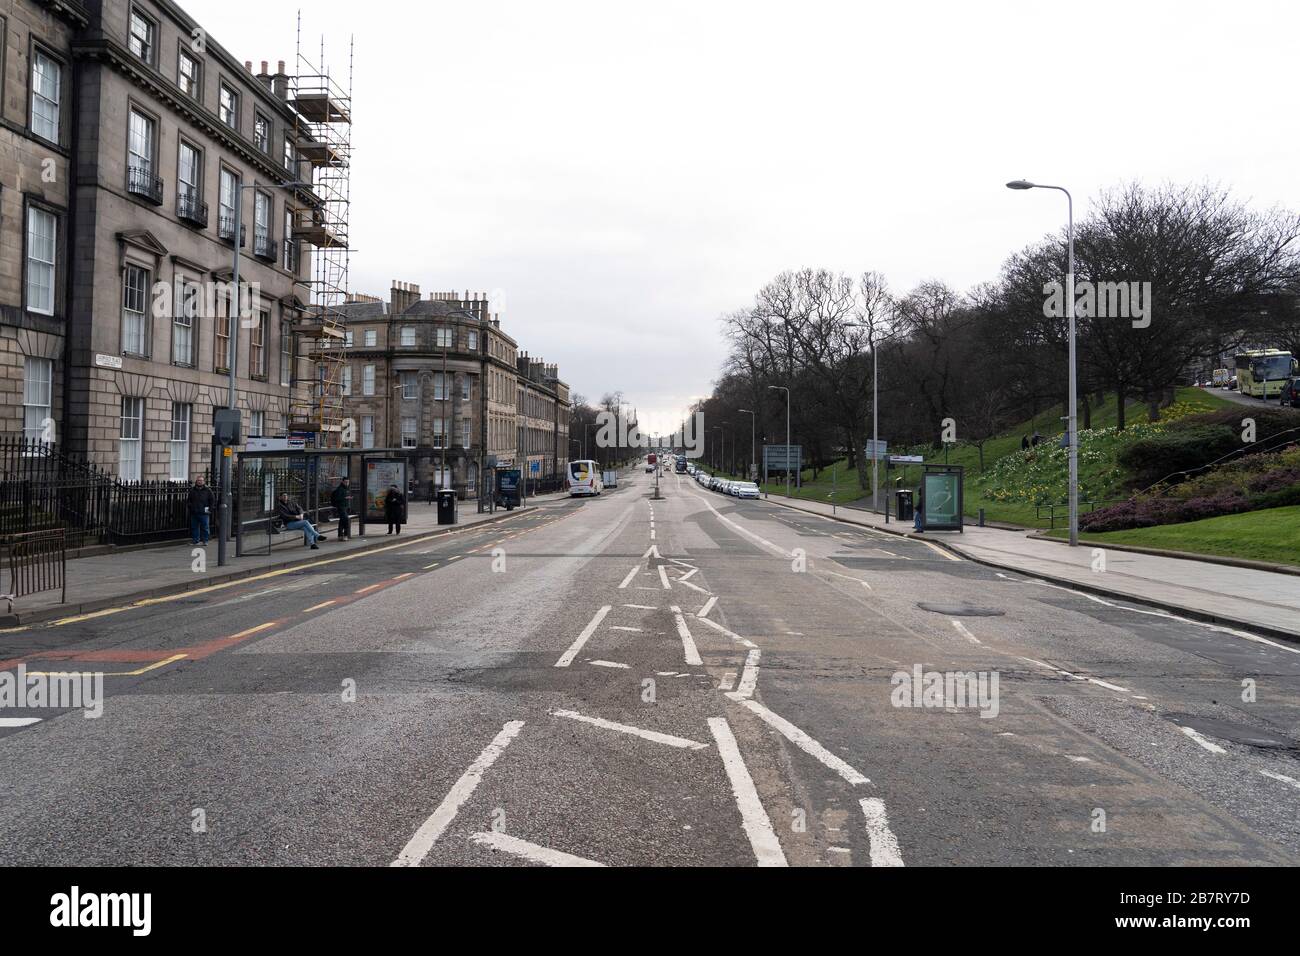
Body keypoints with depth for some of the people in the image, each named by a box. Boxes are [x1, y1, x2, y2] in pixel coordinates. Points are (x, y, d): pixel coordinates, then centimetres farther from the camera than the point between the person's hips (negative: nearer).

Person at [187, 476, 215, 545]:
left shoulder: (208, 490, 2)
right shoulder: (192, 490, 11)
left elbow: (212, 501, 4)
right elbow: (188, 500, 20)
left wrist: (210, 509, -3)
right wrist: (188, 507, 8)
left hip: (204, 513, -3)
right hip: (194, 513, 3)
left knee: (205, 527, -1)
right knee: (194, 527, 9)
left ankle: (205, 540, 8)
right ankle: (195, 540, 18)